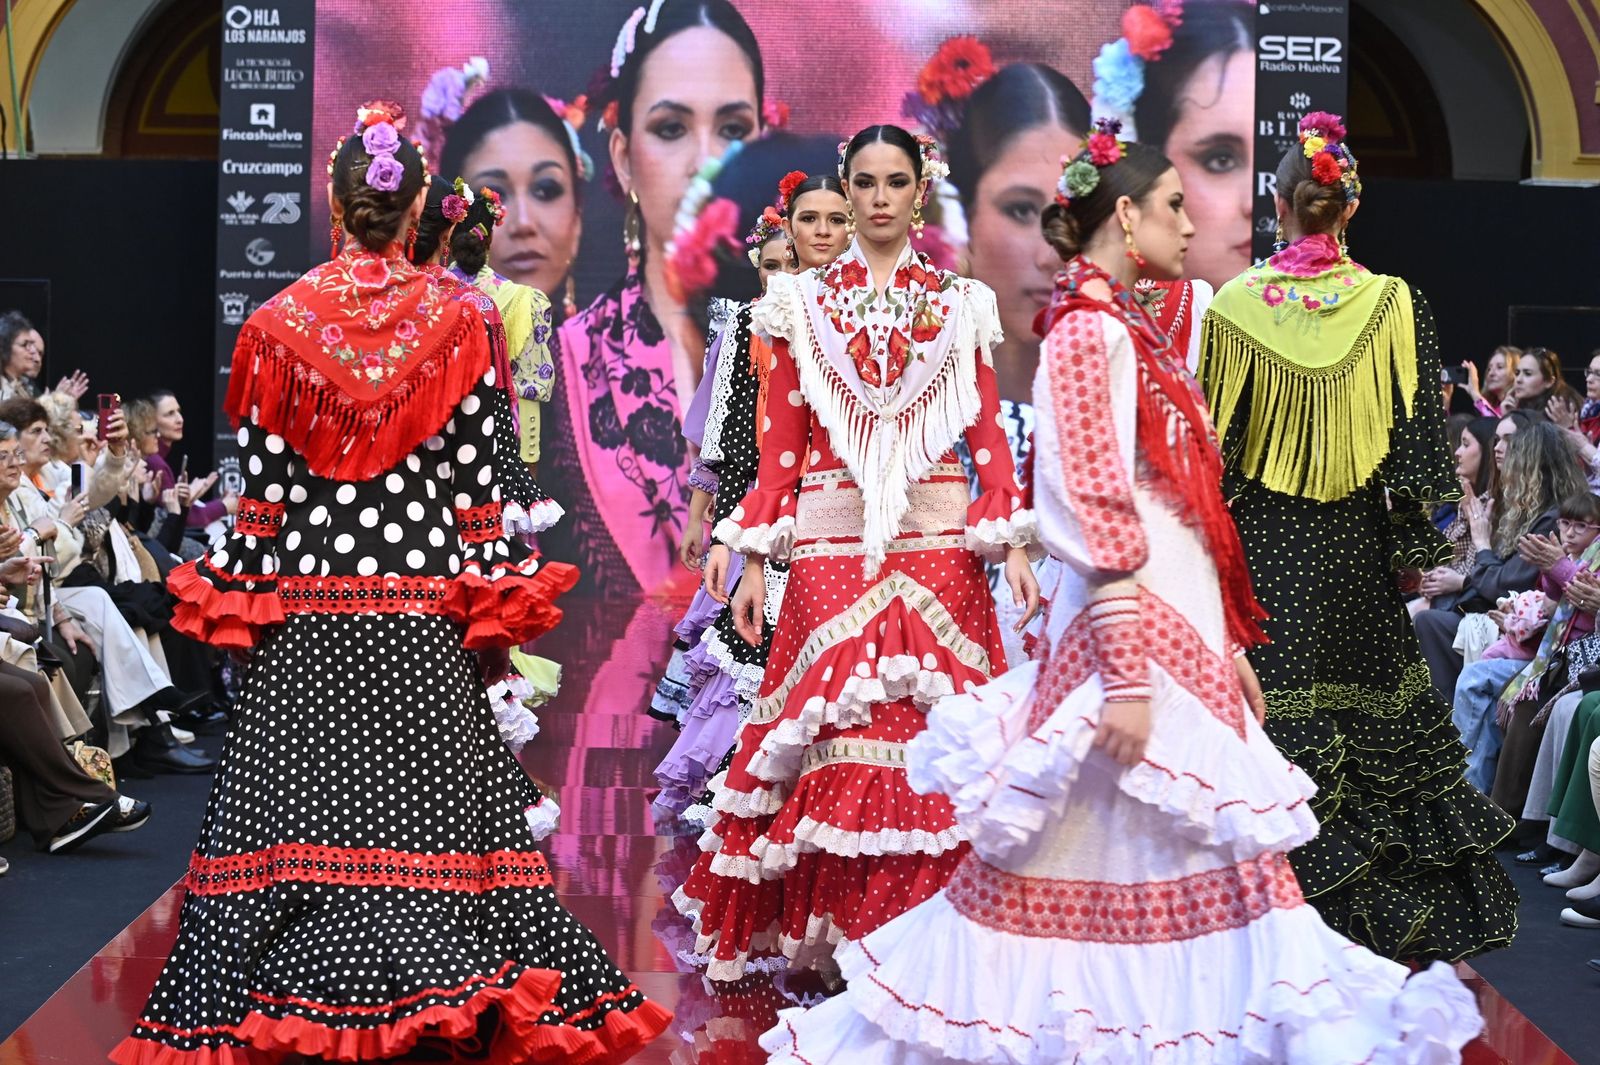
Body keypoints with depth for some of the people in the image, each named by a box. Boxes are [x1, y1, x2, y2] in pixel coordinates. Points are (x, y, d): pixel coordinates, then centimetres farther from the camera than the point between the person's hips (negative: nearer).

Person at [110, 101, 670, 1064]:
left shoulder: (279, 323, 0)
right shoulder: (460, 322, 0)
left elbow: (262, 484, 0)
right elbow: (478, 482, 0)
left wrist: (237, 600, 8)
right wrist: (494, 611, 5)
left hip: (305, 607, 0)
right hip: (424, 616, 0)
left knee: (297, 805, 3)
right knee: (430, 804, 3)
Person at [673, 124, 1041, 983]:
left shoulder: (958, 304, 10)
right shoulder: (804, 303, 9)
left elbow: (989, 436, 6)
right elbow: (780, 443, 6)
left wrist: (1013, 546, -5)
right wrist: (755, 561, 0)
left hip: (936, 539, 0)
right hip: (831, 541, 0)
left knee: (935, 731, -4)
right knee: (830, 731, -3)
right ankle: (824, 931, 9)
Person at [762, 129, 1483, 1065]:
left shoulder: (1135, 333, 16)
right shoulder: (1089, 332, -11)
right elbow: (1096, 523, -18)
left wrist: (1229, 644, 18)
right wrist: (1128, 677, -21)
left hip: (1188, 627, 9)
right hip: (1133, 631, -9)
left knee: (1207, 862, 10)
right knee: (1120, 842, -3)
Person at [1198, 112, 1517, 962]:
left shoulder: (1235, 304, -5)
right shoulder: (1393, 303, -4)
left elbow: (1214, 438, -1)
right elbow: (1417, 437, -2)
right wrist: (1417, 544, 5)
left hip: (1261, 540, -1)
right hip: (1353, 542, 1)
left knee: (1269, 707, 2)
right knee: (1366, 700, 11)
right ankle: (1389, 917, 19)